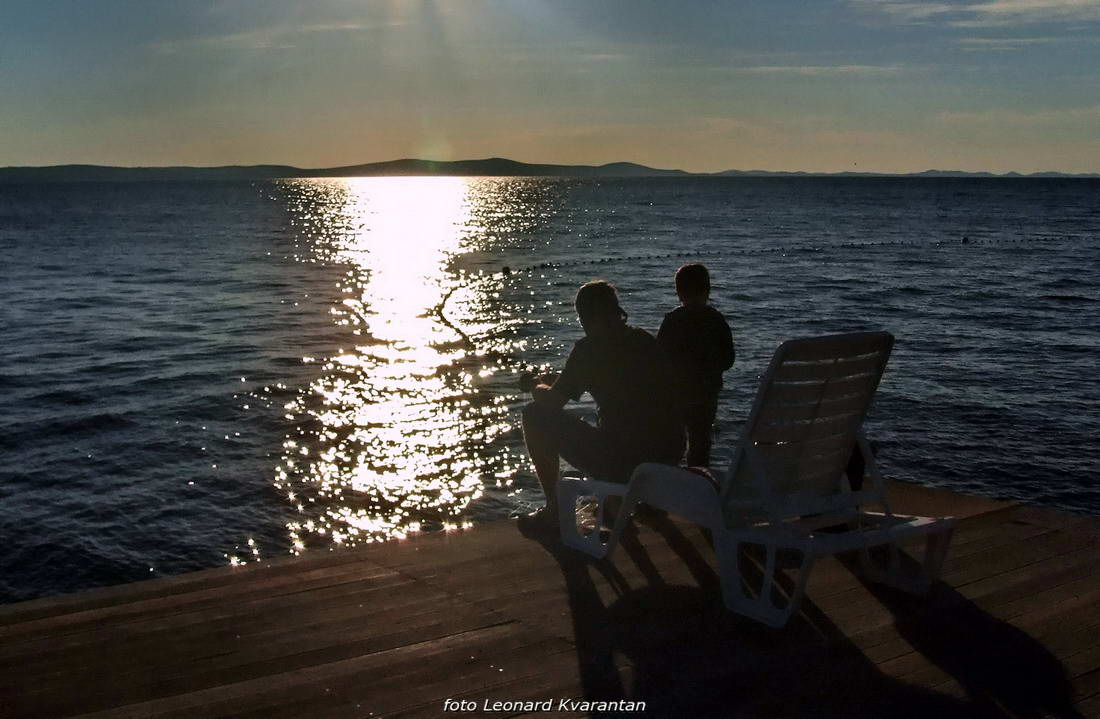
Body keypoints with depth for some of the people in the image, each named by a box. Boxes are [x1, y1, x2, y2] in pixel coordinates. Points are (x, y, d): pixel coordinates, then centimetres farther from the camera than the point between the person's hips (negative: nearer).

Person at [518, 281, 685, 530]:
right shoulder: (646, 340, 12)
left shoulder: (590, 347, -9)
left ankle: (553, 510, 16)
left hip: (622, 463, -7)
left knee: (535, 415, 8)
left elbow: (552, 402, -7)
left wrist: (535, 386, 17)